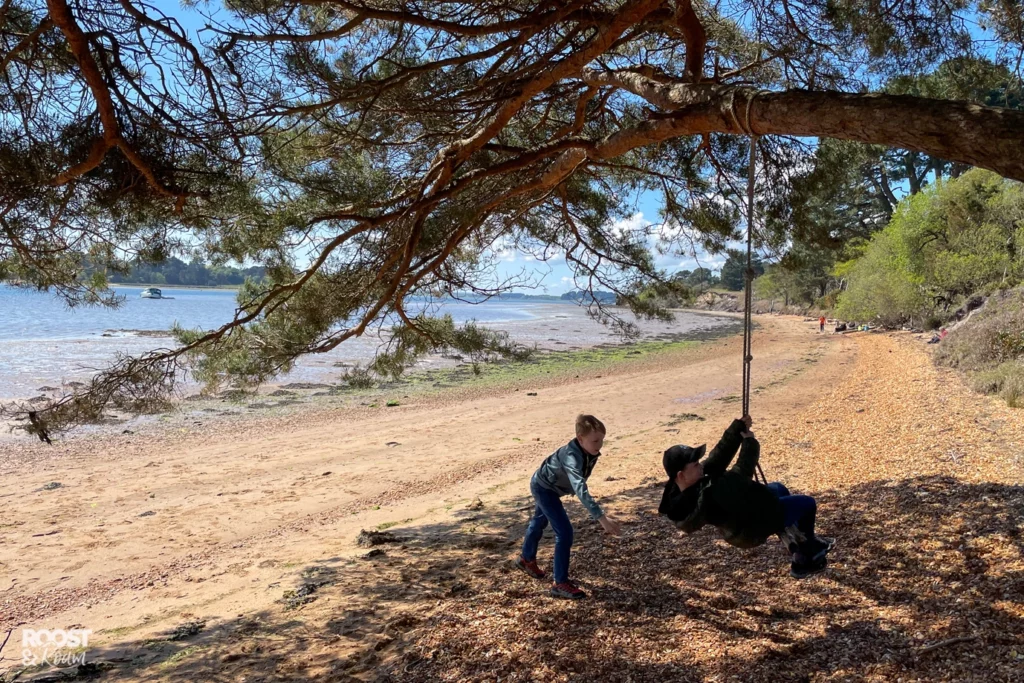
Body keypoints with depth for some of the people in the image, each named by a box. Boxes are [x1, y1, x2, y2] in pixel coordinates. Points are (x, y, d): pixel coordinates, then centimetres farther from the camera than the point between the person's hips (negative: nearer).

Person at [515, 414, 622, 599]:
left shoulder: (590, 451, -18)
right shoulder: (572, 456, -43)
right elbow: (580, 489, -56)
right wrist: (601, 517, -64)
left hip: (549, 486, 9)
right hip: (543, 487, -9)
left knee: (540, 522, 30)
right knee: (564, 532, -15)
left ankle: (526, 559, 55)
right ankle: (561, 584, -3)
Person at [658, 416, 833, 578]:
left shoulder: (683, 488, -16)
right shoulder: (705, 498, -42)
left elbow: (719, 458, -13)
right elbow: (740, 476, -32)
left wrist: (738, 427, -19)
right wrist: (750, 443, -21)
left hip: (740, 519, 9)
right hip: (752, 527, -9)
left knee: (778, 489, 29)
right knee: (807, 504, 7)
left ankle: (809, 544, 41)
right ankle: (804, 562, 26)